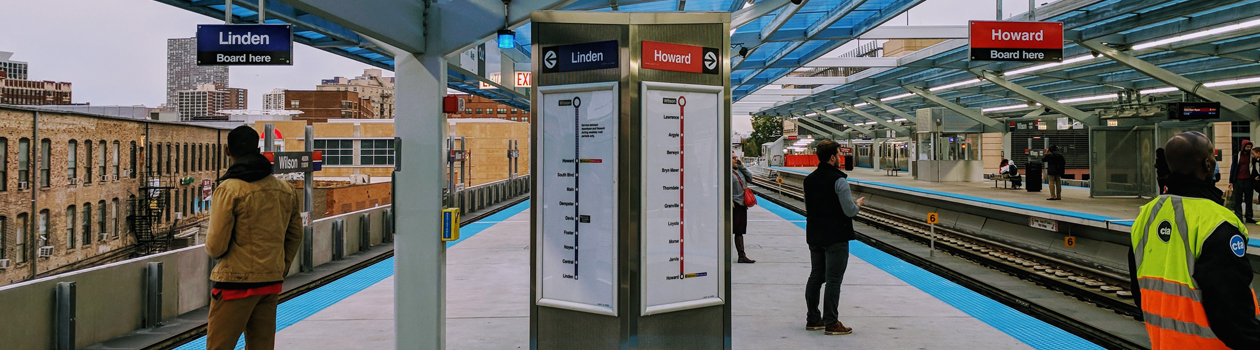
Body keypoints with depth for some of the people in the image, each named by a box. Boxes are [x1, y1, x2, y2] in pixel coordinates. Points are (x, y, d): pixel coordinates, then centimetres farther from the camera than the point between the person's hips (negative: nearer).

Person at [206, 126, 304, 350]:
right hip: (271, 283, 6)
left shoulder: (229, 189, -12)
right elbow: (295, 237, 12)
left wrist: (212, 249, 11)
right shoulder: (287, 190, 6)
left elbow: (216, 245, -12)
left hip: (236, 283, -6)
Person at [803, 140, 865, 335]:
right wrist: (858, 204, 5)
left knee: (815, 277, 14)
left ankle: (813, 319, 21)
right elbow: (850, 211, -17)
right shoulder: (839, 180, -16)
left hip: (814, 236, 8)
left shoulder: (809, 179, 8)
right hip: (835, 237, -8)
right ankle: (831, 323, 0)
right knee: (833, 280, -3)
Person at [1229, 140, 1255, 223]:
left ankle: (1249, 217, 10)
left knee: (1249, 200, 5)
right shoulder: (1237, 156, 5)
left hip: (1248, 180, 2)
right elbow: (1232, 168, 5)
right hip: (1238, 180, -2)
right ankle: (1238, 218, 2)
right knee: (1238, 200, -1)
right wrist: (1231, 181, 1)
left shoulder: (1252, 156, 9)